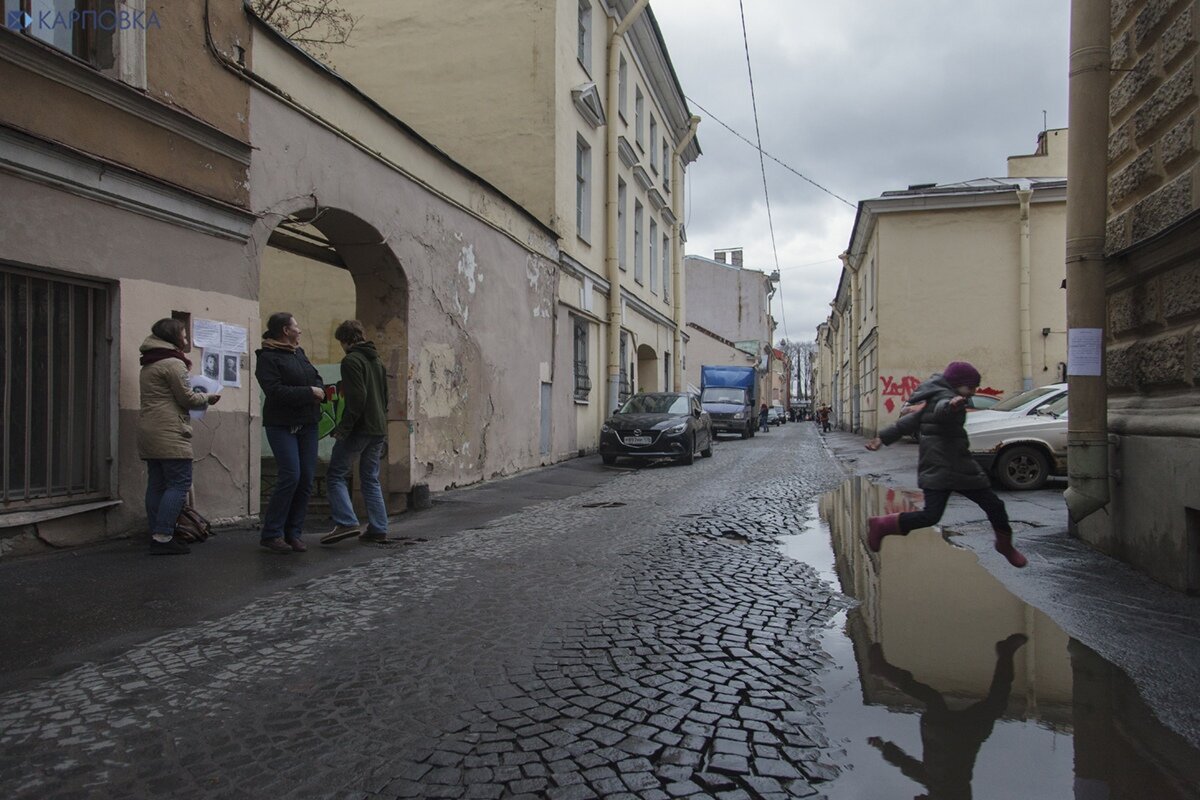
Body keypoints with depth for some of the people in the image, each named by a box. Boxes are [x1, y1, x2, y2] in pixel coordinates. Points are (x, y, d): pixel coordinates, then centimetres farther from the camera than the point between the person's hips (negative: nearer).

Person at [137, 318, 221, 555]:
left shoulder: (148, 365, 20)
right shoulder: (173, 363, -10)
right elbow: (186, 398, -11)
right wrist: (207, 398, 7)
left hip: (149, 433, 10)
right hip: (169, 433, -10)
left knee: (156, 484, 10)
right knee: (179, 483, -8)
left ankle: (157, 535, 13)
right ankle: (163, 537, -12)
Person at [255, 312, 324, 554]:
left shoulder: (299, 353, 16)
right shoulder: (268, 358, -7)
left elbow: (317, 378, 21)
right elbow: (275, 391, -18)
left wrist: (320, 391, -1)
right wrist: (309, 392, -15)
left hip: (307, 424, 7)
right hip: (282, 425, -7)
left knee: (307, 479, 3)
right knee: (290, 476, -15)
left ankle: (293, 534, 12)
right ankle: (271, 534, -2)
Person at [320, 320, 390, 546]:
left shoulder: (351, 360, -10)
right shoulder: (377, 360, 17)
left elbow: (357, 398, -20)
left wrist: (343, 428, -16)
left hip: (359, 429, -8)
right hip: (378, 430, 8)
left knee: (335, 475, 1)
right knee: (371, 479, 12)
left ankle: (346, 523, -10)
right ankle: (378, 529, 10)